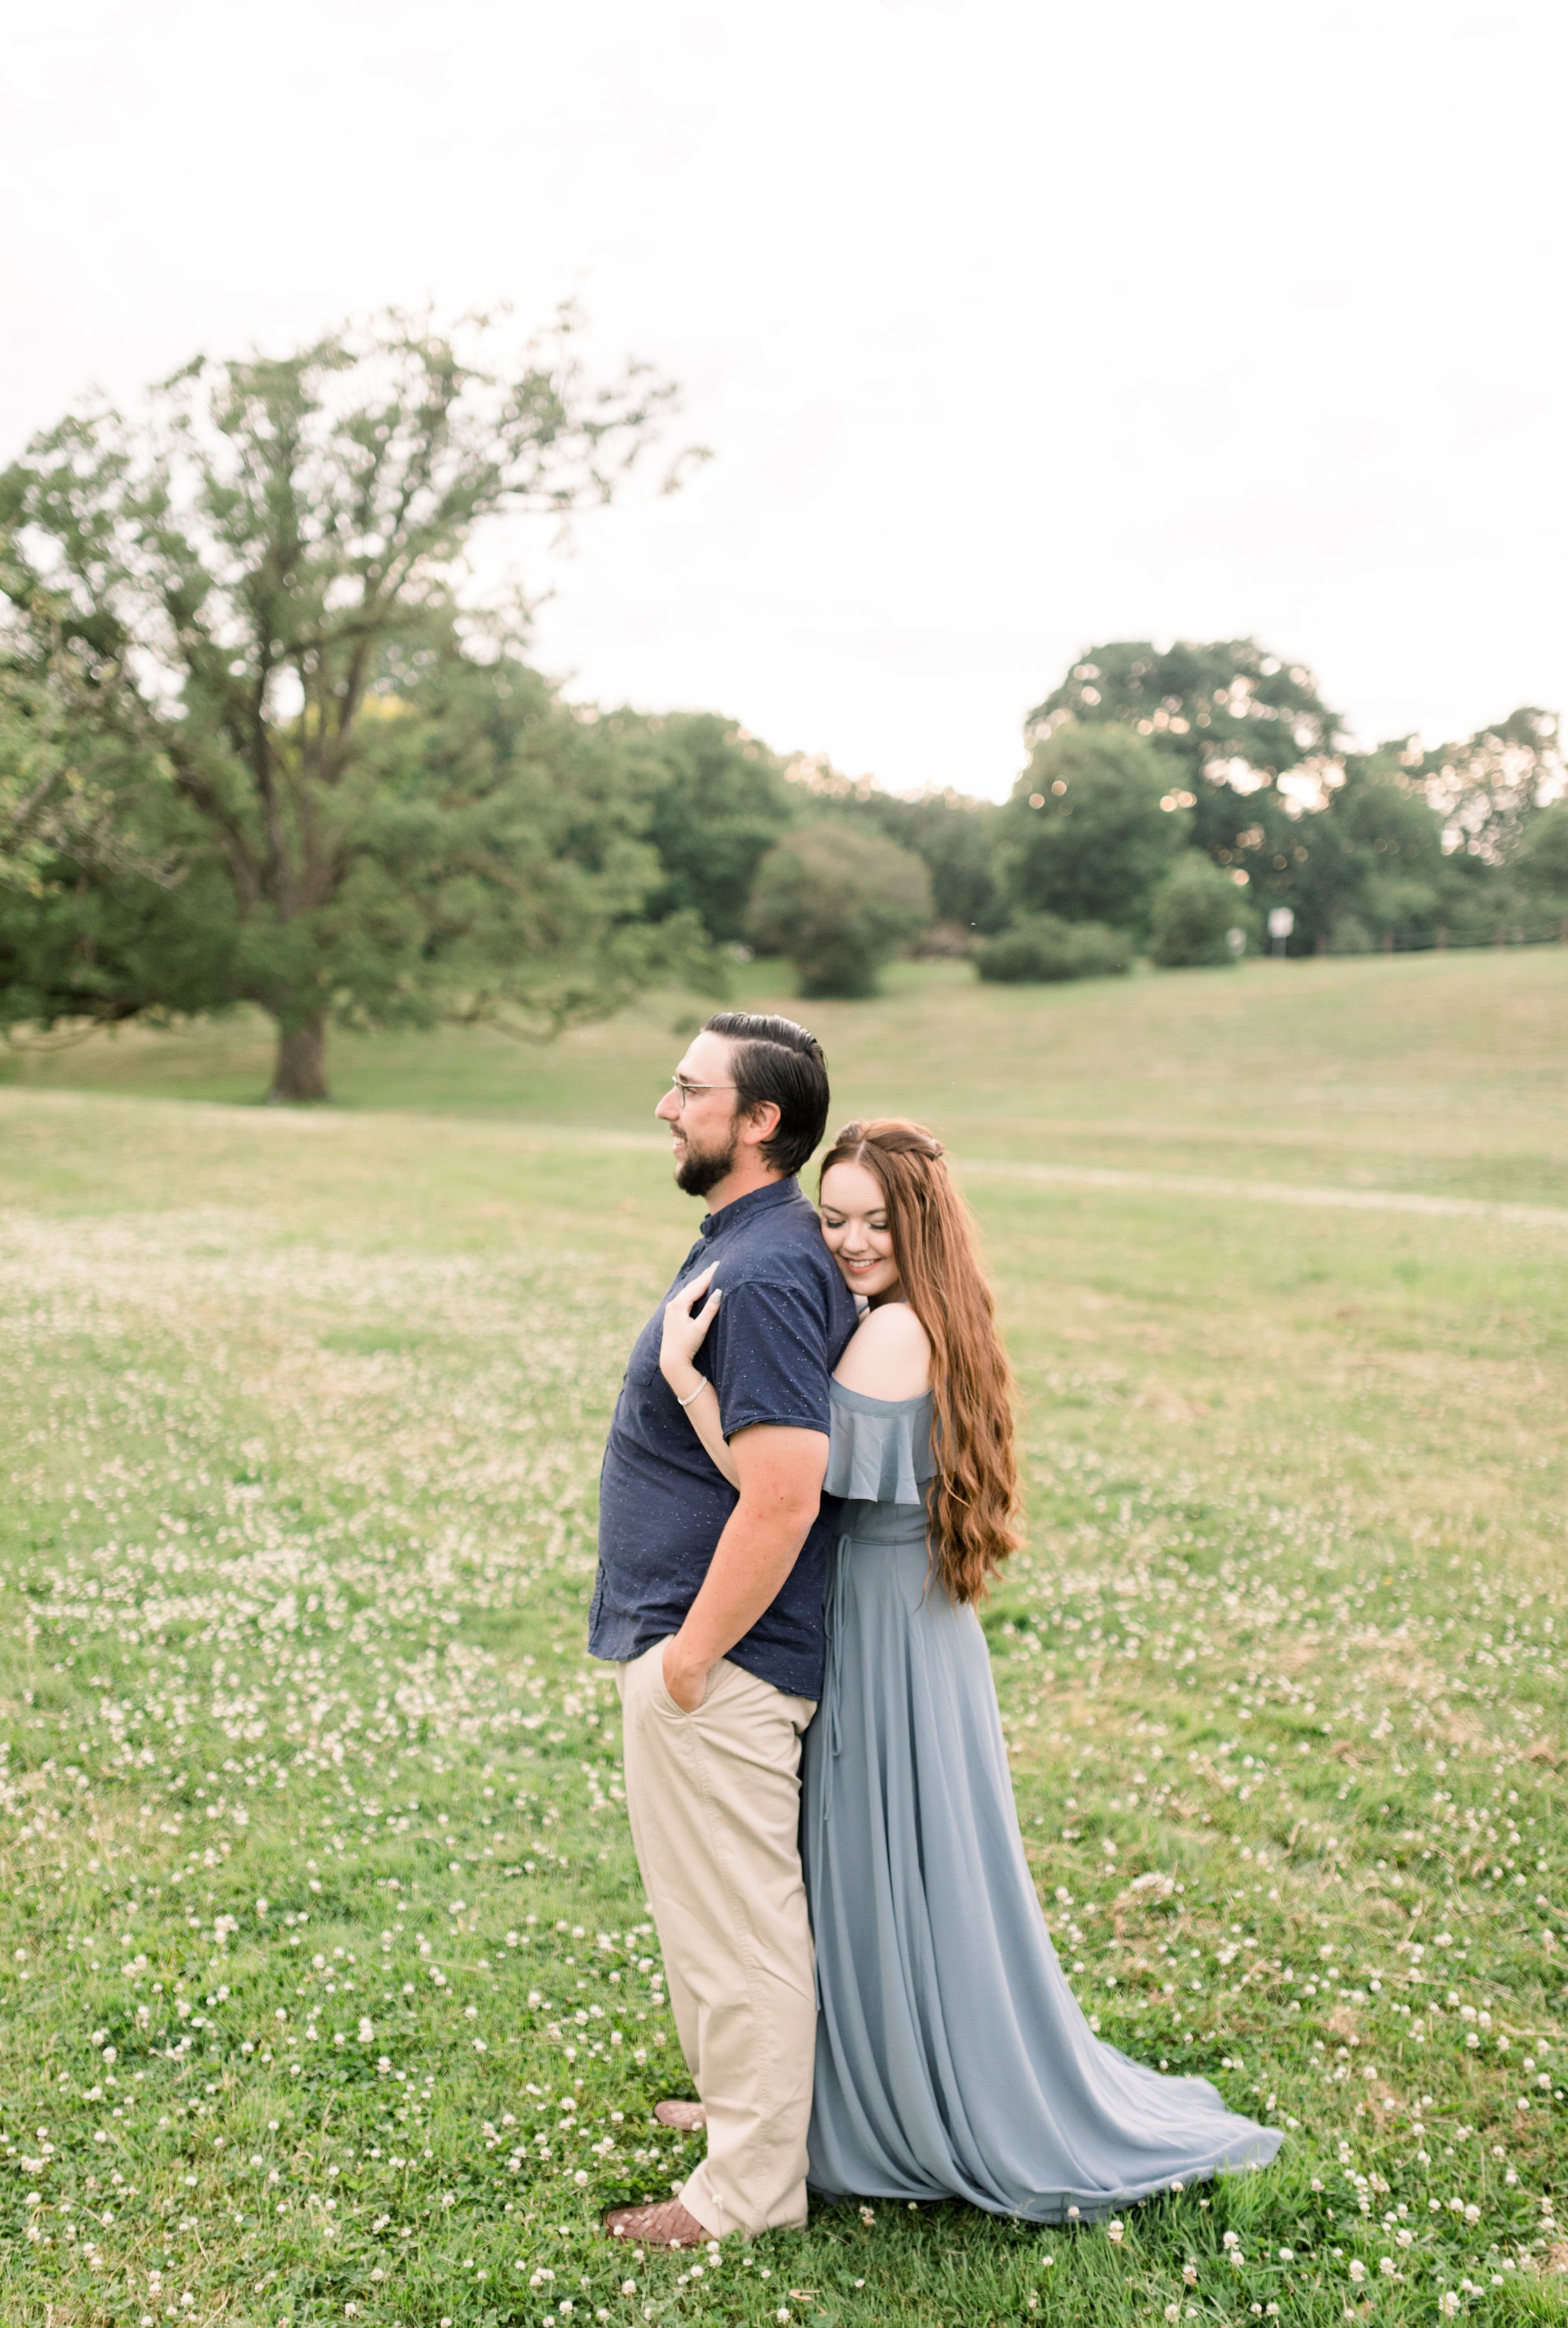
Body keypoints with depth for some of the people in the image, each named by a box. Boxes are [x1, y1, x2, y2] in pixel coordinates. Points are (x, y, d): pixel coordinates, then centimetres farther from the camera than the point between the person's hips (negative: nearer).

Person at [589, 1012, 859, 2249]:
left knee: (731, 1916, 5)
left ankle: (751, 2185, 20)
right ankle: (745, 2100, 42)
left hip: (717, 1655, -10)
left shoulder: (764, 1275, -24)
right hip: (697, 1642, 10)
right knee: (730, 1904, 24)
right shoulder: (753, 1243, 9)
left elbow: (781, 1498, -29)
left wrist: (690, 1657, -20)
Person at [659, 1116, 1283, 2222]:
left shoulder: (892, 1335, -21)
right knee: (879, 1886, 19)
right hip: (901, 1630, 9)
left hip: (885, 1642, -9)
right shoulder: (936, 1330, 8)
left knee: (902, 1891, 6)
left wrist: (682, 1370, -27)